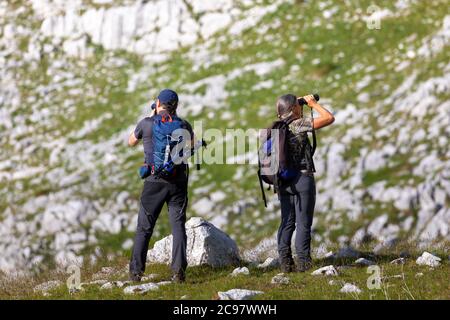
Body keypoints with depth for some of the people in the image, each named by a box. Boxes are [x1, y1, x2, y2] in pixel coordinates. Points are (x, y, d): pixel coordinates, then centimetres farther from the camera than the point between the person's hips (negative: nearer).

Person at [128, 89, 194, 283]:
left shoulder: (146, 124, -5)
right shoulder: (183, 125, 1)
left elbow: (131, 142, 15)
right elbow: (191, 143, 24)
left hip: (154, 182, -1)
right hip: (178, 182, 1)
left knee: (144, 228, 7)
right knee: (178, 226, 4)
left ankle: (136, 272, 5)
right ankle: (179, 271, -7)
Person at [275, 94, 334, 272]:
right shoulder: (299, 124, -12)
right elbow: (329, 118, -10)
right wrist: (313, 104, 0)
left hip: (283, 181, 7)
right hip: (302, 179, -7)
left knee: (287, 222, 9)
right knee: (303, 223, -3)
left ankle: (285, 262, 8)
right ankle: (303, 262, -4)